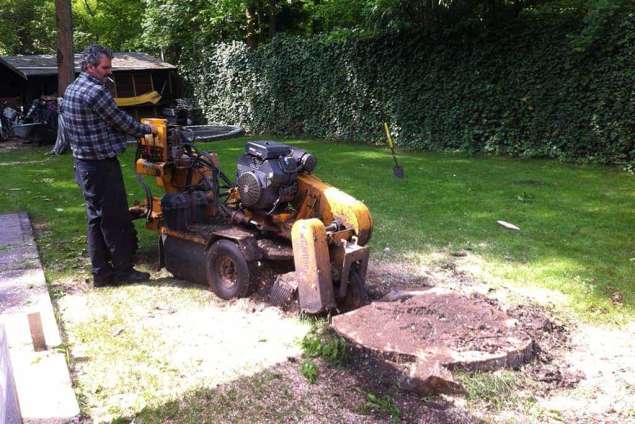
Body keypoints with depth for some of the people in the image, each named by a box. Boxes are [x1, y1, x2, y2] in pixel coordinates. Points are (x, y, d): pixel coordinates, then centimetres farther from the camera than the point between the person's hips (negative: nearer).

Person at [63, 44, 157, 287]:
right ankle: (122, 270, 12)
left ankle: (101, 272, 22)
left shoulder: (71, 90, 12)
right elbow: (121, 120, -12)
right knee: (115, 219, 1)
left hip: (82, 163, 10)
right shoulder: (95, 92, -19)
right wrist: (146, 130, 5)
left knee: (96, 218, 15)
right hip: (101, 165, -10)